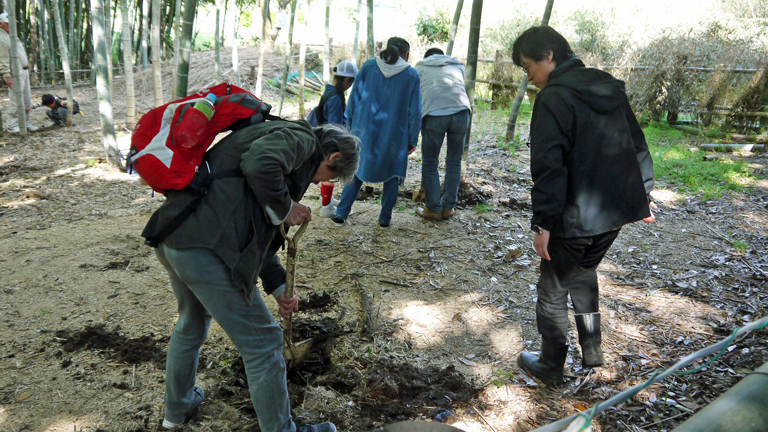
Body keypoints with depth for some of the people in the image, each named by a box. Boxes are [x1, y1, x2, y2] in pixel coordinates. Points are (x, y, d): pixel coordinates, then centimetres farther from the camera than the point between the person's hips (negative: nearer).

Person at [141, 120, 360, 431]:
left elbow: (256, 230, 28)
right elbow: (259, 166, -27)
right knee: (261, 344, 5)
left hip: (170, 239, 11)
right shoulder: (302, 138, -2)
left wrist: (277, 286, 26)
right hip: (204, 248, -11)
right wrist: (286, 208, -9)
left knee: (191, 324, 33)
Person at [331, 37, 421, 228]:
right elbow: (415, 112, -1)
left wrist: (351, 126, 10)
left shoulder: (368, 66, 3)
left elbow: (354, 99, 3)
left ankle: (341, 214, 12)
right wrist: (412, 140, 6)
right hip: (394, 134, -1)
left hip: (365, 131, 2)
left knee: (357, 171, 13)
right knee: (392, 176, 13)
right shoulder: (412, 74, 0)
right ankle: (385, 219, 16)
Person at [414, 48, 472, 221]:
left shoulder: (420, 67, 27)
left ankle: (434, 209, 14)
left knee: (429, 164, 11)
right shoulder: (457, 65, 31)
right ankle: (448, 207, 20)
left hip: (434, 114, -2)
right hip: (461, 111, 2)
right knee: (454, 162, 16)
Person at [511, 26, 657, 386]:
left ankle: (550, 366, 24)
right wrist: (644, 196, 23)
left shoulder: (553, 99, -15)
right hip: (617, 210, 8)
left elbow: (549, 167, -22)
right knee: (584, 271, 29)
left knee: (553, 289, 10)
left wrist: (543, 222, -19)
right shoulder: (610, 88, 10)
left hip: (575, 218, -8)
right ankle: (591, 347, 32)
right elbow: (637, 145, 16)